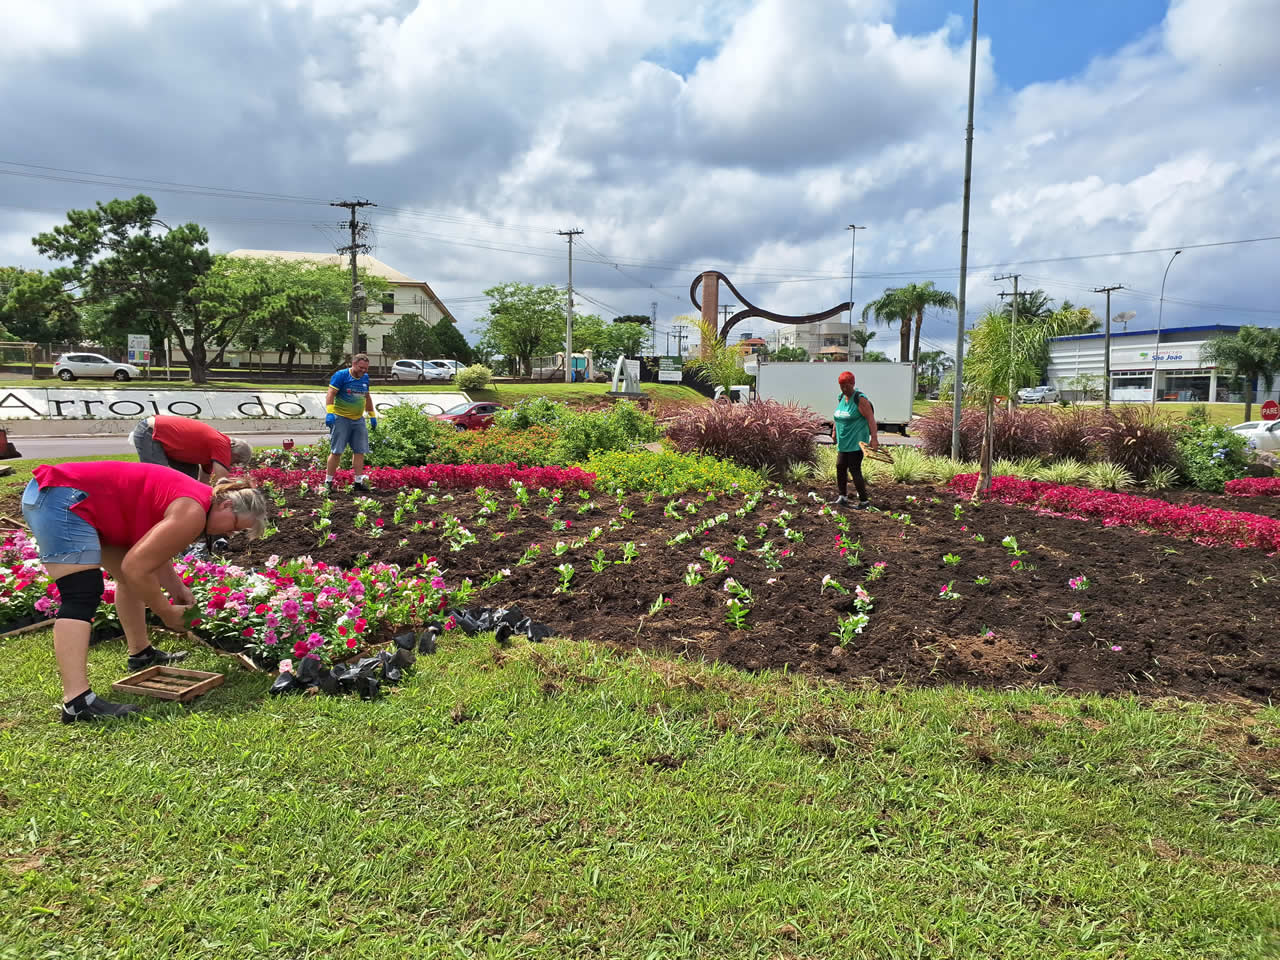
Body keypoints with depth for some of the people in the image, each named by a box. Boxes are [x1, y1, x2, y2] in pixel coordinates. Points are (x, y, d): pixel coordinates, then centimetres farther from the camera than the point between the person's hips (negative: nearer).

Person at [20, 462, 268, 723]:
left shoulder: (193, 497, 12)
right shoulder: (192, 513, -19)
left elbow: (149, 552, 18)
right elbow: (135, 568, -20)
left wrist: (177, 588, 6)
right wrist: (167, 612, -7)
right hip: (62, 500, -11)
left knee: (133, 580, 19)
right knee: (82, 596, -20)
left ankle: (141, 653, 30)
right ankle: (76, 700, -27)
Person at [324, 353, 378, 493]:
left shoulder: (365, 377, 13)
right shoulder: (341, 375, -8)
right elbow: (330, 394, -14)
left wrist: (372, 415, 25)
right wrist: (329, 413, -25)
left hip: (358, 419, 6)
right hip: (341, 418, -6)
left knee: (360, 451, 3)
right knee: (336, 451, -4)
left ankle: (358, 481, 9)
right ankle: (328, 482, 4)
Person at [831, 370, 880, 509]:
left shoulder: (860, 399, -13)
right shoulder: (841, 398, 10)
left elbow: (871, 419, -20)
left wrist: (874, 438, -28)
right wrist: (834, 431, 25)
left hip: (856, 442, -8)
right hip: (843, 442, 8)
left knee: (855, 470, -8)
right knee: (840, 467, 8)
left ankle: (863, 501, 1)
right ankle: (843, 497, 20)